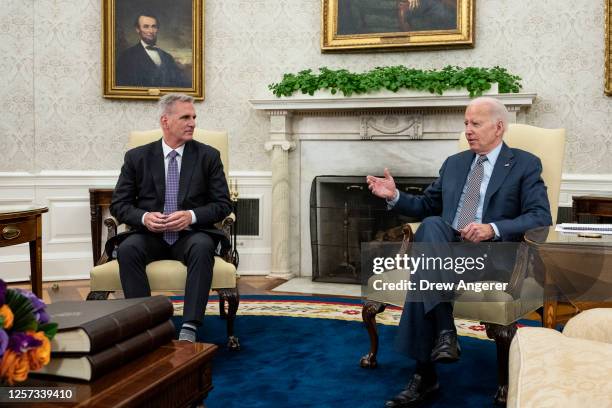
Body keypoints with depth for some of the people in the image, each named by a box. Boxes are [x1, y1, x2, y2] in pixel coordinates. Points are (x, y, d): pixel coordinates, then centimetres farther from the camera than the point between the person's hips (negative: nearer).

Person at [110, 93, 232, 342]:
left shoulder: (208, 156, 6)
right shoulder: (137, 157, 7)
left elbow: (223, 204, 3)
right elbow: (119, 204, 6)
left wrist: (191, 216, -16)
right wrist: (144, 217, -16)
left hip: (191, 235, -1)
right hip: (150, 235, 1)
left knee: (202, 247, -35)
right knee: (127, 248, -31)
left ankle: (190, 327, -35)